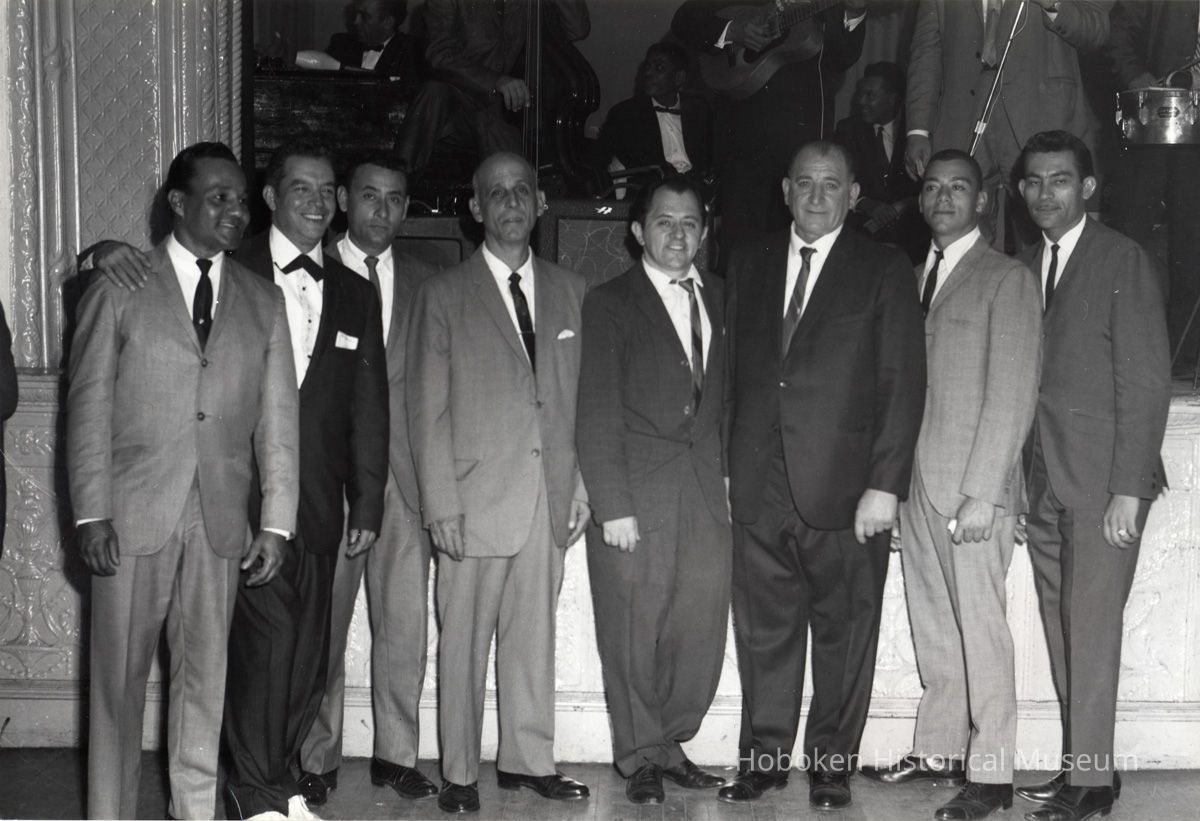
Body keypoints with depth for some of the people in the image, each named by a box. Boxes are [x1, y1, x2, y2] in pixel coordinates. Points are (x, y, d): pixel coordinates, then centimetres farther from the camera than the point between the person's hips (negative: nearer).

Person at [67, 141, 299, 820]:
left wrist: (277, 525, 0)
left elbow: (279, 421, 6)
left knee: (206, 674, 9)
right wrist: (91, 514, -8)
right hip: (132, 516, -2)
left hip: (220, 522, 3)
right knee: (121, 674, 4)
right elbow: (89, 406, -1)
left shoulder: (264, 302, 10)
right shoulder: (119, 287, 2)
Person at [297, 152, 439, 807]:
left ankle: (396, 754, 18)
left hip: (404, 474, 3)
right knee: (322, 623, 1)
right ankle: (316, 759, 12)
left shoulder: (422, 281, 13)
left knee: (404, 623, 6)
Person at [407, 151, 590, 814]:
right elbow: (427, 410, -2)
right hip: (476, 498, -3)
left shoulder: (569, 290, 13)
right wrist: (441, 505, -9)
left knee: (534, 635, 9)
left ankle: (527, 759, 22)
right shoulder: (444, 294, 2)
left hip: (550, 497, 3)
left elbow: (581, 399, 13)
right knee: (464, 641, 2)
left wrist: (581, 484, 6)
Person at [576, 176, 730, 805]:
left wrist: (727, 470, 2)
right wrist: (612, 506, -11)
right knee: (634, 634, 2)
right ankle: (640, 757, 17)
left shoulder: (717, 299, 15)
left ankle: (670, 744, 21)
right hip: (636, 495, -4)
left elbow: (723, 396, 15)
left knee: (702, 631, 4)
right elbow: (596, 417, -5)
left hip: (705, 491, 4)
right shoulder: (609, 304, -1)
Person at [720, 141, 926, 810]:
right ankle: (765, 756, 21)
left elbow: (903, 384, -4)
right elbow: (734, 367, 12)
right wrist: (728, 465, 4)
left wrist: (885, 484, -12)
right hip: (758, 486, 3)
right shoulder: (749, 265, 13)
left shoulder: (885, 271, 1)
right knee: (764, 630, 9)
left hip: (845, 490, -3)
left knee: (843, 632, 5)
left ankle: (832, 764, 18)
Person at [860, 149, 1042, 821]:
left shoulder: (1009, 280, -3)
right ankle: (938, 752, 20)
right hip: (917, 483, 6)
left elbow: (1012, 396, -10)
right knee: (934, 631, 11)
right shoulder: (917, 277, 18)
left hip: (973, 488, -6)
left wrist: (980, 493, -15)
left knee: (980, 630, -3)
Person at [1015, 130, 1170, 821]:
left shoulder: (1123, 260, -6)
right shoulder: (1029, 266, 14)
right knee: (1063, 633, 8)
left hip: (1103, 482, -6)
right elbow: (1029, 380, 13)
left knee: (1091, 630, -5)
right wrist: (1027, 477, 5)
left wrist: (1128, 489, -15)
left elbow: (1147, 381, -10)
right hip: (1046, 484, 6)